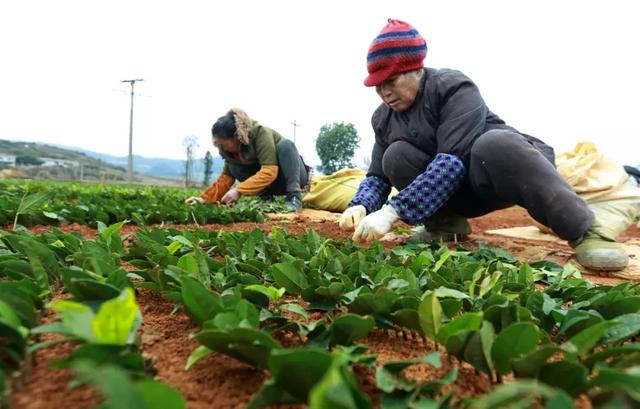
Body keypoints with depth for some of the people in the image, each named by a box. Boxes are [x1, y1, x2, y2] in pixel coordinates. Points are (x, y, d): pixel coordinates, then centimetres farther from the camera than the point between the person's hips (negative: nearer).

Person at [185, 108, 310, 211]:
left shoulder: (260, 133, -29)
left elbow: (269, 171, -37)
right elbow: (227, 175, -5)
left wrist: (239, 190, -39)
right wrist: (206, 198, -15)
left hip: (295, 175, -5)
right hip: (271, 183, 6)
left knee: (285, 144, -35)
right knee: (234, 167, -16)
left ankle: (294, 196, -34)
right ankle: (266, 197, -12)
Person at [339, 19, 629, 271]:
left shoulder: (453, 87, -20)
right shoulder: (383, 118, 0)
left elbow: (454, 161, -33)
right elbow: (377, 175, 0)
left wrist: (392, 212, -40)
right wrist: (360, 206, -23)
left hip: (498, 169, -5)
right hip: (451, 193, 5)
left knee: (494, 143, -38)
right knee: (396, 155, -19)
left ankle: (584, 232, -28)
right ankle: (445, 224, -5)